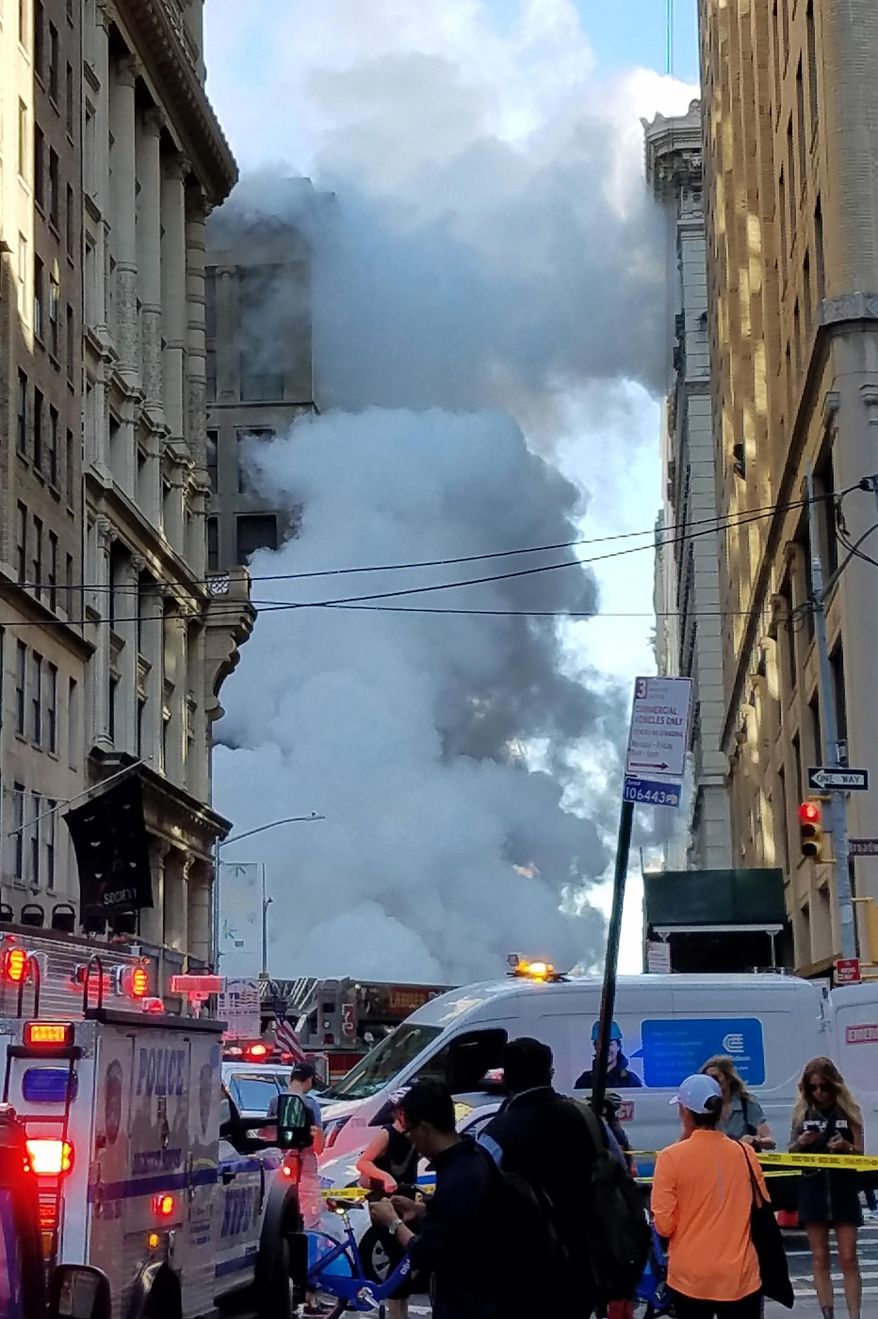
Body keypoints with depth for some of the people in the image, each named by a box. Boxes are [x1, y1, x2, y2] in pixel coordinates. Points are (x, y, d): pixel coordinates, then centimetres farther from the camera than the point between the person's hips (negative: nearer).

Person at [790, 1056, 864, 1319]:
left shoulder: (848, 1111, -2)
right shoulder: (802, 1112, 3)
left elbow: (860, 1153, -1)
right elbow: (791, 1152, 9)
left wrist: (845, 1147, -23)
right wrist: (801, 1143, -13)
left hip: (843, 1189, -2)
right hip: (812, 1189, 2)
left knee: (848, 1259, -3)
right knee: (819, 1259, 5)